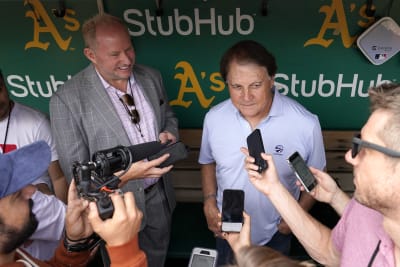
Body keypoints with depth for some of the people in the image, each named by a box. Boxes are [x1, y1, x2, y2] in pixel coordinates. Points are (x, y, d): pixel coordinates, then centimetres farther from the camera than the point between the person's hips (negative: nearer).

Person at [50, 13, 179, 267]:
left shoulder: (151, 77, -5)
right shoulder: (67, 98, -21)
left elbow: (169, 117, 11)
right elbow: (76, 171, -18)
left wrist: (169, 135, -13)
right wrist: (125, 175, -33)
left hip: (160, 196, 4)